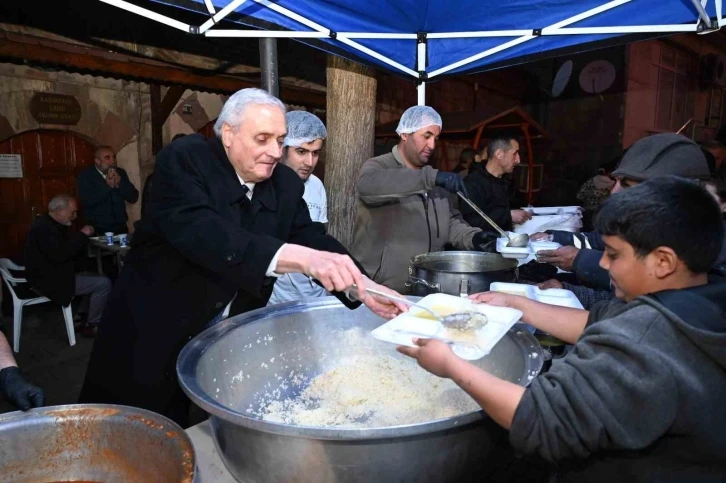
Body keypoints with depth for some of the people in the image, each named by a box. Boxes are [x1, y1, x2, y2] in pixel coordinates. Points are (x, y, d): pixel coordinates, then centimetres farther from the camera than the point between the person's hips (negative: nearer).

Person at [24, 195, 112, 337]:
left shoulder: (49, 224, 13)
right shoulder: (44, 228, -21)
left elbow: (67, 249, 15)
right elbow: (60, 254, -33)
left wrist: (82, 236, -1)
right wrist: (82, 235, -23)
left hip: (52, 275, 11)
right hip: (50, 281, -11)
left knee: (95, 276, 17)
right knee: (104, 283, -14)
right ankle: (92, 325, -1)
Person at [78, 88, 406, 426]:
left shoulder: (286, 184, -2)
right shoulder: (183, 161, -18)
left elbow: (313, 239, -8)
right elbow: (200, 232, -35)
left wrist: (363, 286, -27)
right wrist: (300, 257, -47)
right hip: (158, 330, -3)